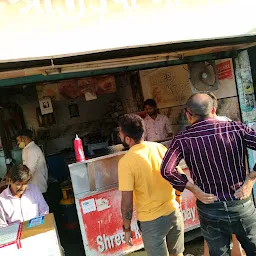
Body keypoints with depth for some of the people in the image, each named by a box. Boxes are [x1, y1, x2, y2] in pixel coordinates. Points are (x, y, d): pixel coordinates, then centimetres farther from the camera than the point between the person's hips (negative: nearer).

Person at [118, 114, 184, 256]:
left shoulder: (126, 162, -20)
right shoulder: (160, 147, -5)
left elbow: (127, 202, -16)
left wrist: (127, 228, -2)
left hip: (152, 221, -5)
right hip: (174, 212, 5)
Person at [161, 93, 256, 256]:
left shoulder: (182, 140, -12)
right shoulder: (236, 129, -10)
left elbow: (166, 170, -23)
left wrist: (194, 189, -12)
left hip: (210, 210, 0)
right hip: (243, 205, 1)